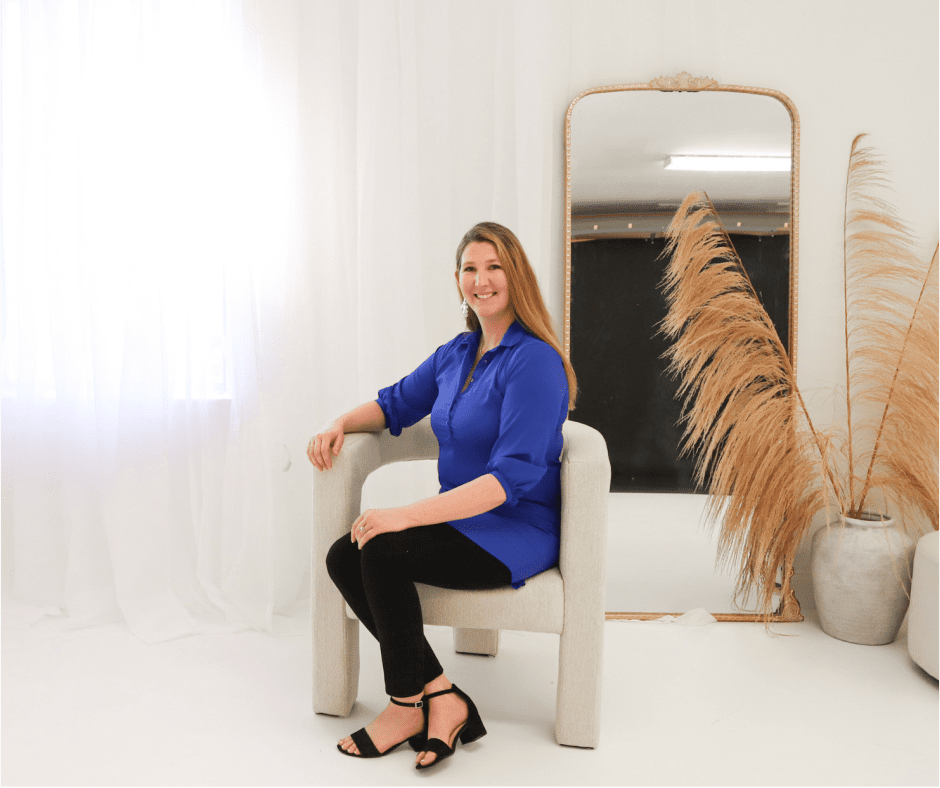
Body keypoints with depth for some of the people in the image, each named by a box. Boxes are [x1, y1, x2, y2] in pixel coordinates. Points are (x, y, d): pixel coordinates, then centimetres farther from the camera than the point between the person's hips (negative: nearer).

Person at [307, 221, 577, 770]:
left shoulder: (534, 362, -16)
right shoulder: (456, 353, 10)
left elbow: (512, 478, -24)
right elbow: (397, 404, 24)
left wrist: (408, 514, -29)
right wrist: (340, 424, 2)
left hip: (518, 529, -8)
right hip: (461, 517, 8)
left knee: (383, 551, -26)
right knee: (343, 556, -12)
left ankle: (409, 704, -5)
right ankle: (441, 699, -9)